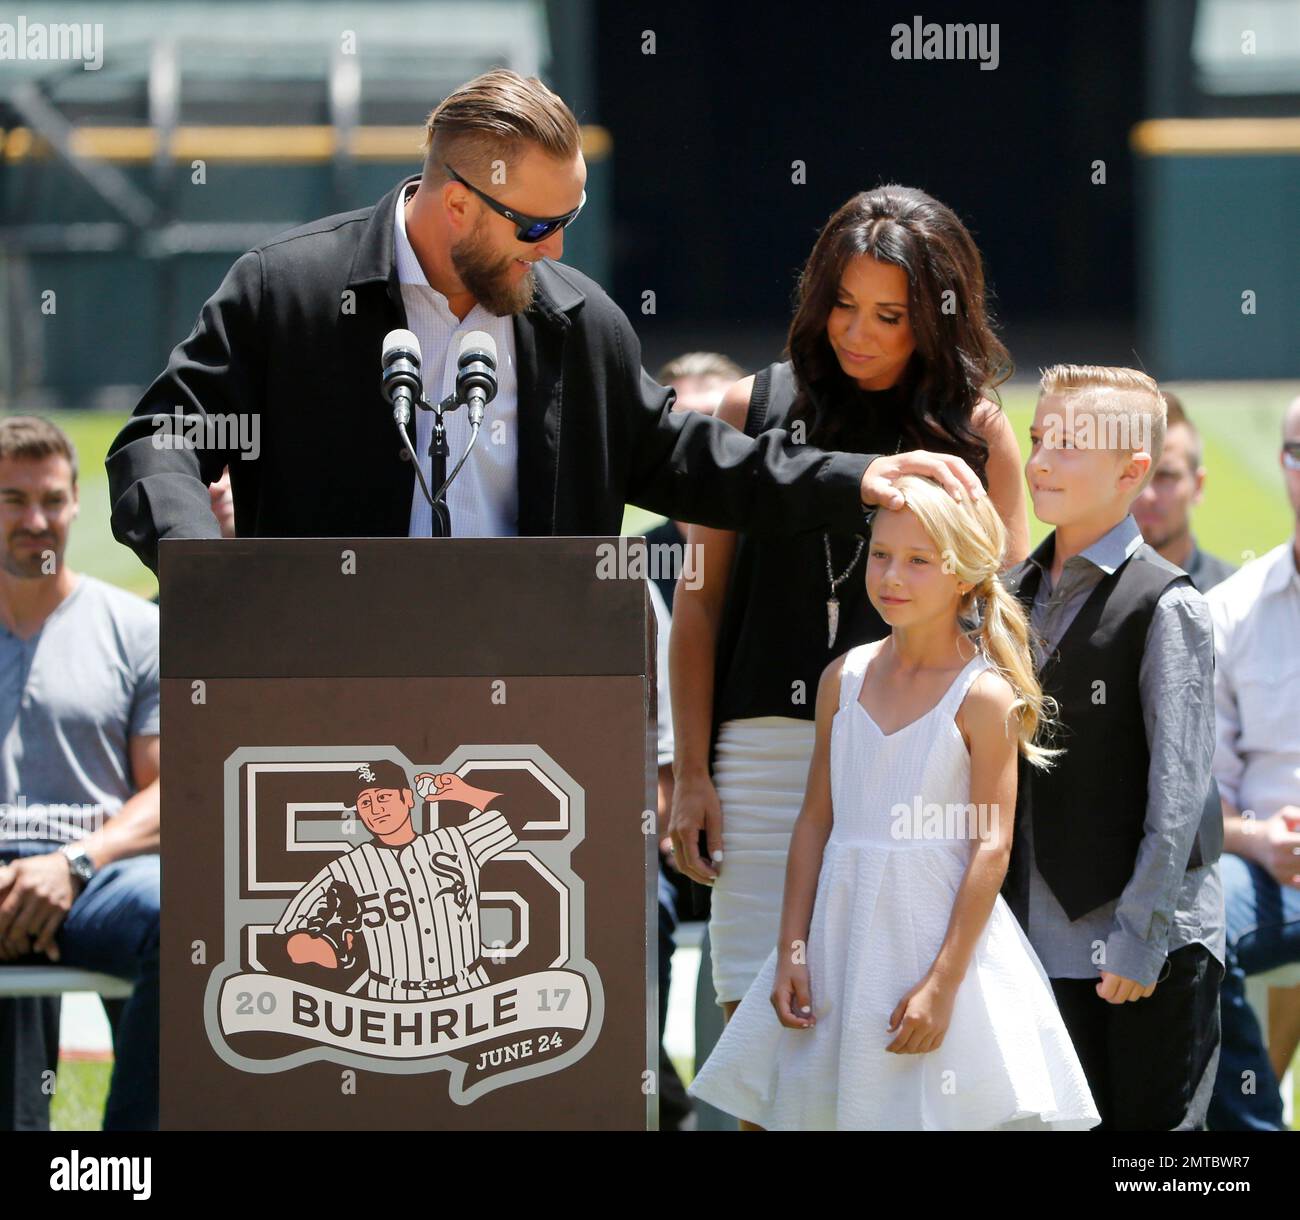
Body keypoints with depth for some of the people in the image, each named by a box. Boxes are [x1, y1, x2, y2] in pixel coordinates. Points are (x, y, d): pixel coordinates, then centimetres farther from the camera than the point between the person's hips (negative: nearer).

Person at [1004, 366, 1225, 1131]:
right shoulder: (1019, 596, 11)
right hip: (1048, 938, 6)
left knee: (1155, 1122, -2)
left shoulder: (1167, 607, -11)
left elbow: (1178, 788, -14)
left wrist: (1141, 936, -17)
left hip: (1153, 939, -6)